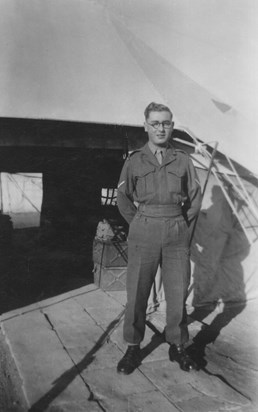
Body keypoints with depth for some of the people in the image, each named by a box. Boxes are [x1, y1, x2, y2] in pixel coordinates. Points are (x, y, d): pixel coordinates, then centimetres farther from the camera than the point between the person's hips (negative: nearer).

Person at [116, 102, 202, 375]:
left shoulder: (183, 161, 7)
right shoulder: (134, 160, 4)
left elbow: (195, 198, 13)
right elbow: (123, 199, 9)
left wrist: (181, 224, 8)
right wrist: (140, 225, 5)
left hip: (177, 234, 1)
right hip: (143, 234, -1)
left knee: (178, 292, 5)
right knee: (137, 293, 1)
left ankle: (177, 346, 21)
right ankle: (133, 348, 16)